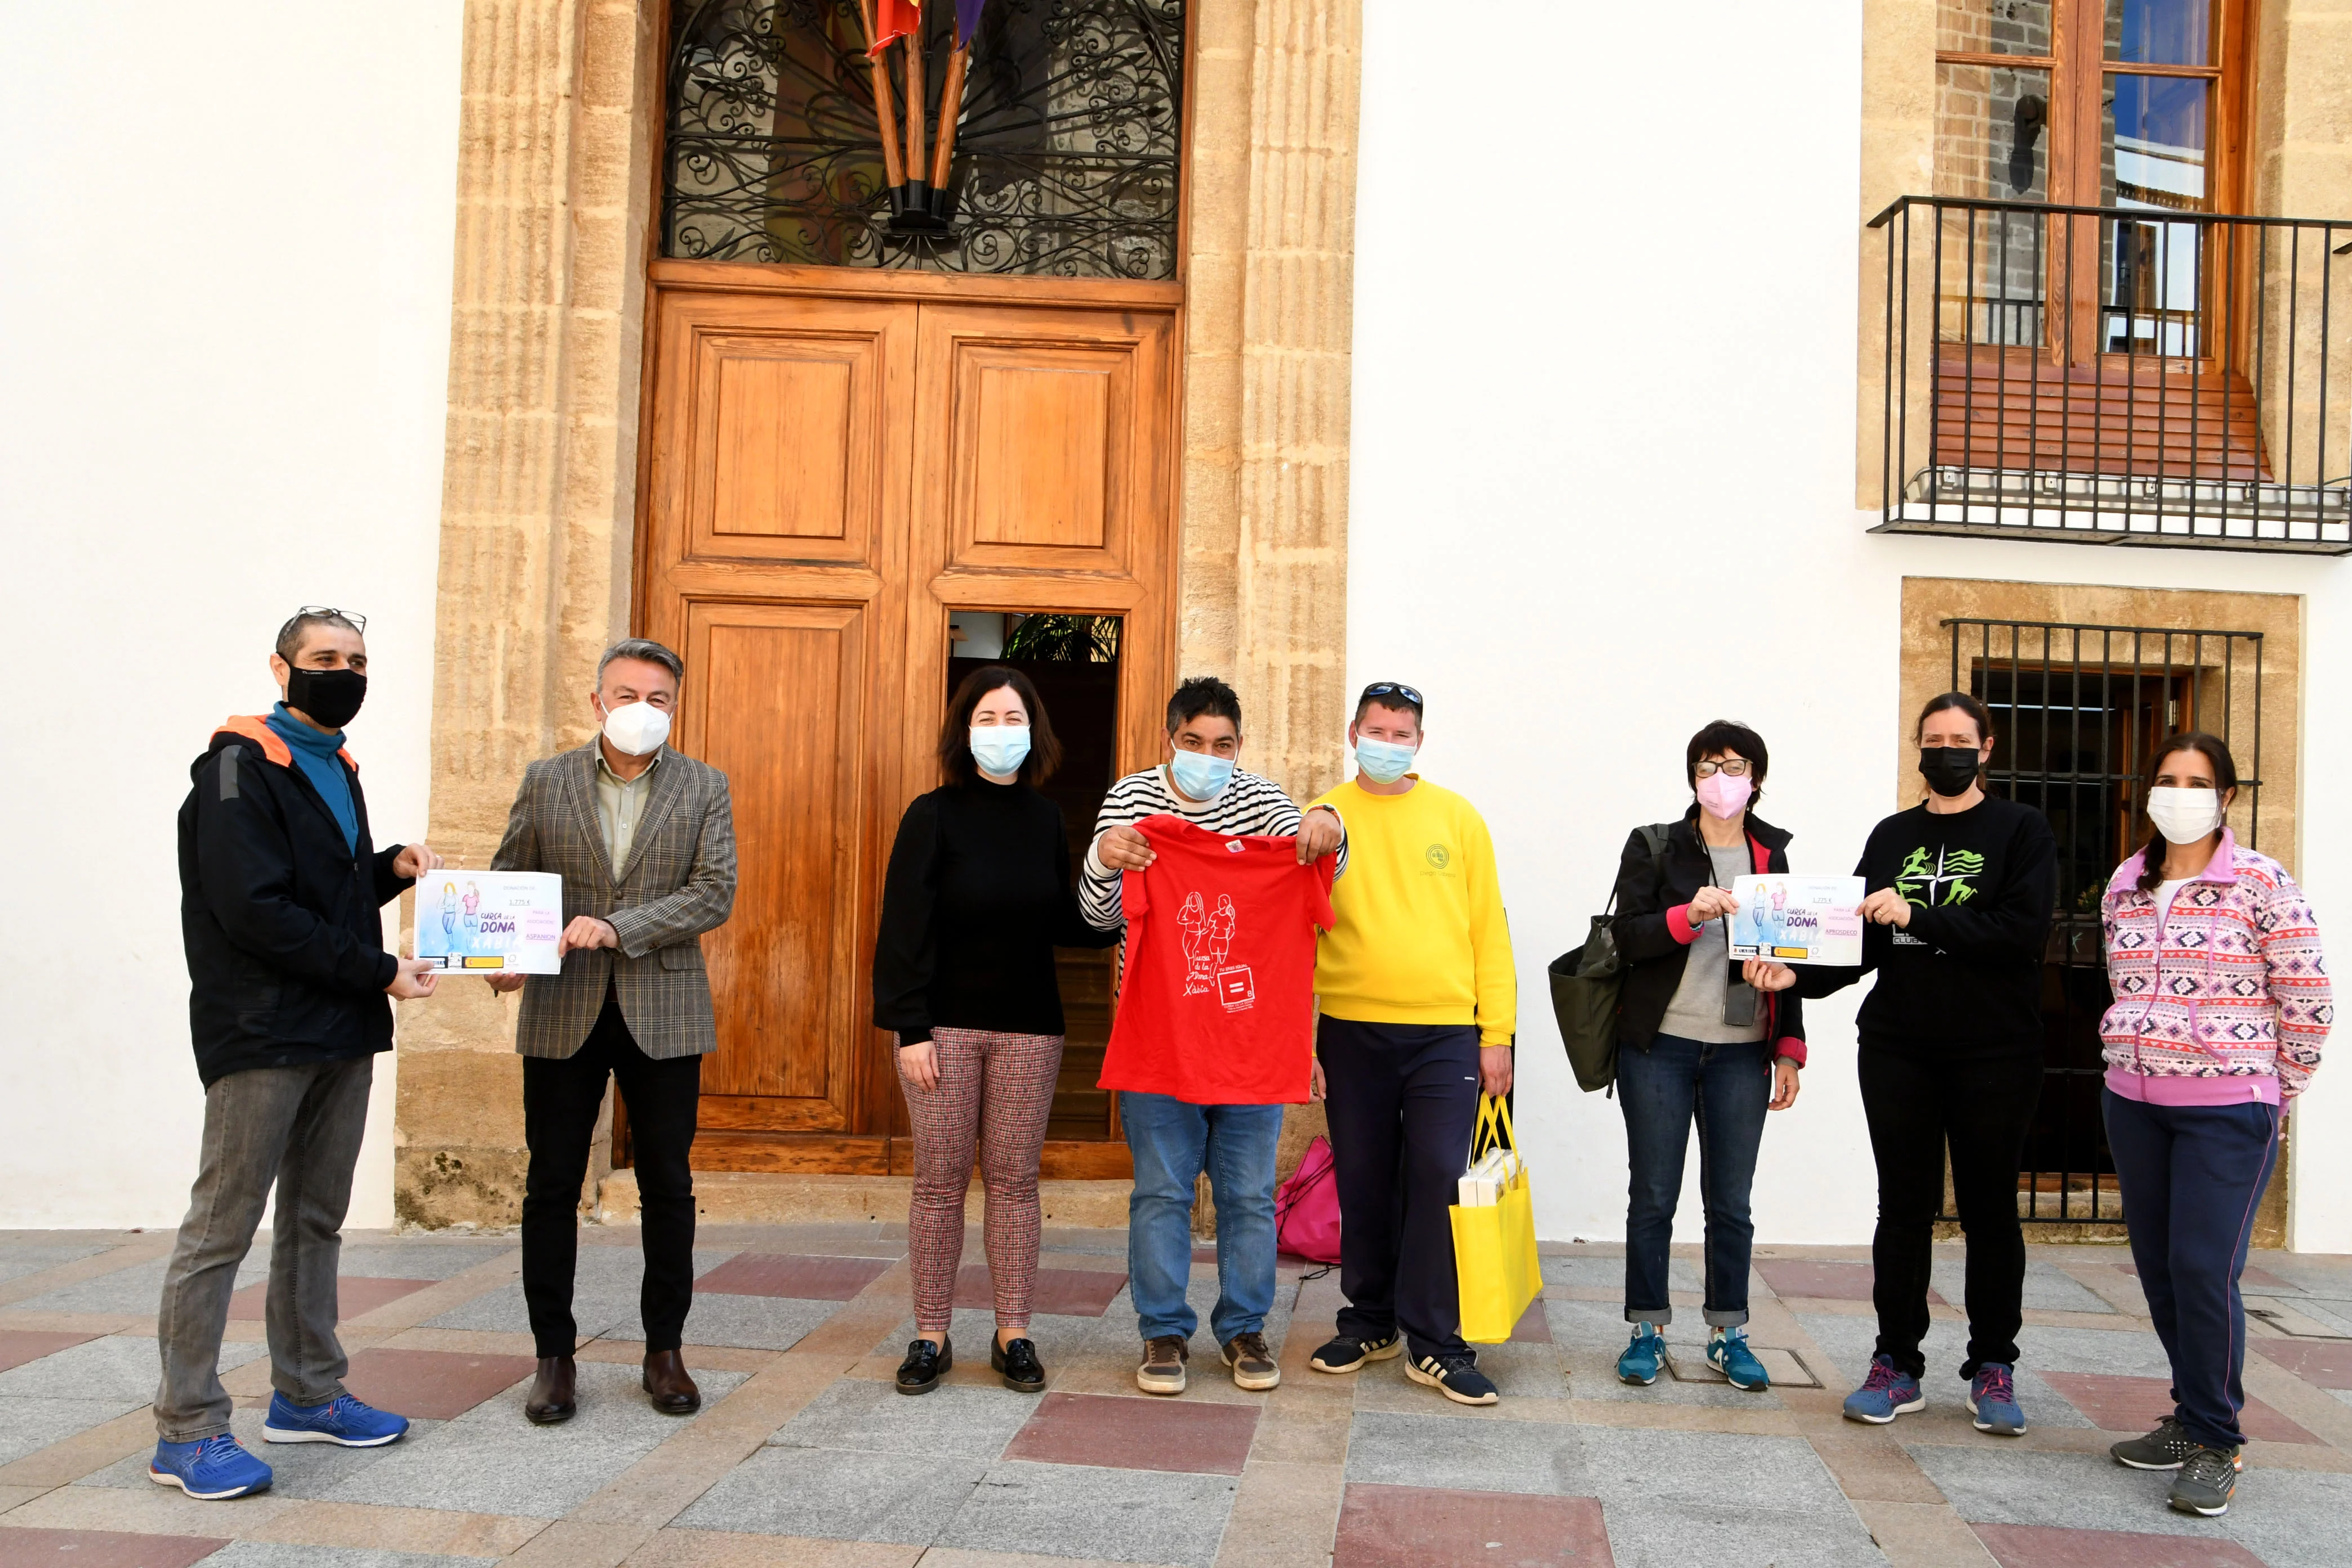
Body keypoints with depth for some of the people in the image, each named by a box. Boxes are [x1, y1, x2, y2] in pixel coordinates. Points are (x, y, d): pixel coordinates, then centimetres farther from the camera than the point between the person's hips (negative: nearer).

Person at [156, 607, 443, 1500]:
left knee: (315, 1221, 14)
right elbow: (255, 912, -18)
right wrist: (378, 971, -16)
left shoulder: (338, 770, 17)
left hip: (342, 1034, 8)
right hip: (262, 1034, -8)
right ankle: (187, 1431, 3)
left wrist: (390, 866, 4)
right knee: (222, 1227, -3)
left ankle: (306, 1394, 25)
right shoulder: (239, 769, -9)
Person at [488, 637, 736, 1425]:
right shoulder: (545, 781, 6)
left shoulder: (705, 788, 3)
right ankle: (554, 1357, 17)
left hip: (662, 1012, 0)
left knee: (668, 1188, 6)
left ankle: (665, 1351, 20)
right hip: (562, 1013, 1)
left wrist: (619, 926, -18)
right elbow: (507, 879, 9)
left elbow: (715, 892, -7)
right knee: (551, 1188, 5)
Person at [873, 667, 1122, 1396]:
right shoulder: (933, 815, -4)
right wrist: (909, 1027, -13)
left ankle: (1013, 1335, 15)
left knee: (1014, 1181, 7)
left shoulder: (1046, 821, 7)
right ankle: (930, 1337, 13)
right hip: (945, 1026, -3)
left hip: (1028, 1028, 3)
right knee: (939, 1183, 3)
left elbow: (1061, 924, 11)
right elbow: (905, 926, -7)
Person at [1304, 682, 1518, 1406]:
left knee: (1438, 1179, -5)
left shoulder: (1457, 818, 6)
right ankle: (1371, 1320, 27)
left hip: (1445, 1033, 0)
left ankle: (1434, 1342, 6)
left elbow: (1489, 927, 5)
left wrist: (1497, 1033, 0)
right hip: (1350, 1032, 1)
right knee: (1363, 1183, 10)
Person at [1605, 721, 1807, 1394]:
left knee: (1731, 1202, 5)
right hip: (1660, 1048, -2)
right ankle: (1647, 1331, 15)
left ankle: (1729, 1333, 18)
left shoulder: (1771, 857, 12)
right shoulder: (1654, 848, 3)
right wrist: (1689, 914, -24)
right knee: (1652, 1195, 3)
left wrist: (1789, 1049, 9)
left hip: (1741, 1054, 2)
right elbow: (1628, 935, -8)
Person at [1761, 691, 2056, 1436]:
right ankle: (1897, 1366, 15)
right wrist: (1798, 975, -9)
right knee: (1903, 1212, 7)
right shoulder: (1893, 836, 11)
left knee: (1990, 1212, 7)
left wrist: (1919, 916, -19)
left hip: (1994, 1055, -3)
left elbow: (2023, 930, -14)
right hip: (1898, 1052, 3)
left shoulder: (2020, 830, 1)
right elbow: (1863, 944, 7)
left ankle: (1993, 1369, 19)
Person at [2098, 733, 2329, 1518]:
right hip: (2133, 1102, 6)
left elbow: (2309, 1001, -4)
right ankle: (2194, 1416, 26)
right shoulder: (2124, 886, 8)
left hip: (2226, 1109, -5)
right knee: (2158, 1268, 11)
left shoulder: (2260, 883, -8)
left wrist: (2275, 1093, 0)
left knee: (2204, 1271, -8)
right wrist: (2134, 1057, 15)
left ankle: (2216, 1443, 7)